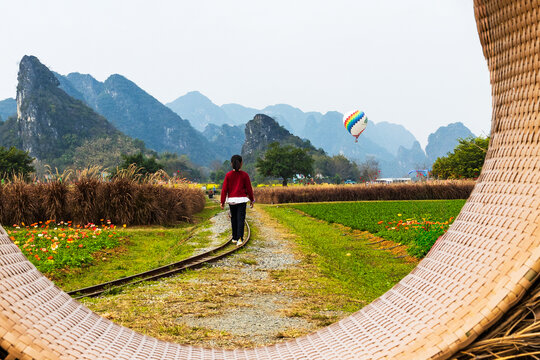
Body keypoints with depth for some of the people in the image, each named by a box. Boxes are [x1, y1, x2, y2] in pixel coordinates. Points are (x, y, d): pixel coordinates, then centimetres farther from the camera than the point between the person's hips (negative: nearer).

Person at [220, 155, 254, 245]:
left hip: (231, 199, 2)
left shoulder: (228, 175, -1)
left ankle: (235, 238, 23)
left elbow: (224, 189, -1)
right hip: (242, 199, -2)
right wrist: (251, 200, 11)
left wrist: (222, 201, 4)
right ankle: (240, 238, -16)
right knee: (241, 219, -4)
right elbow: (249, 188, 0)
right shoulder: (244, 175, -3)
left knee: (233, 219, 14)